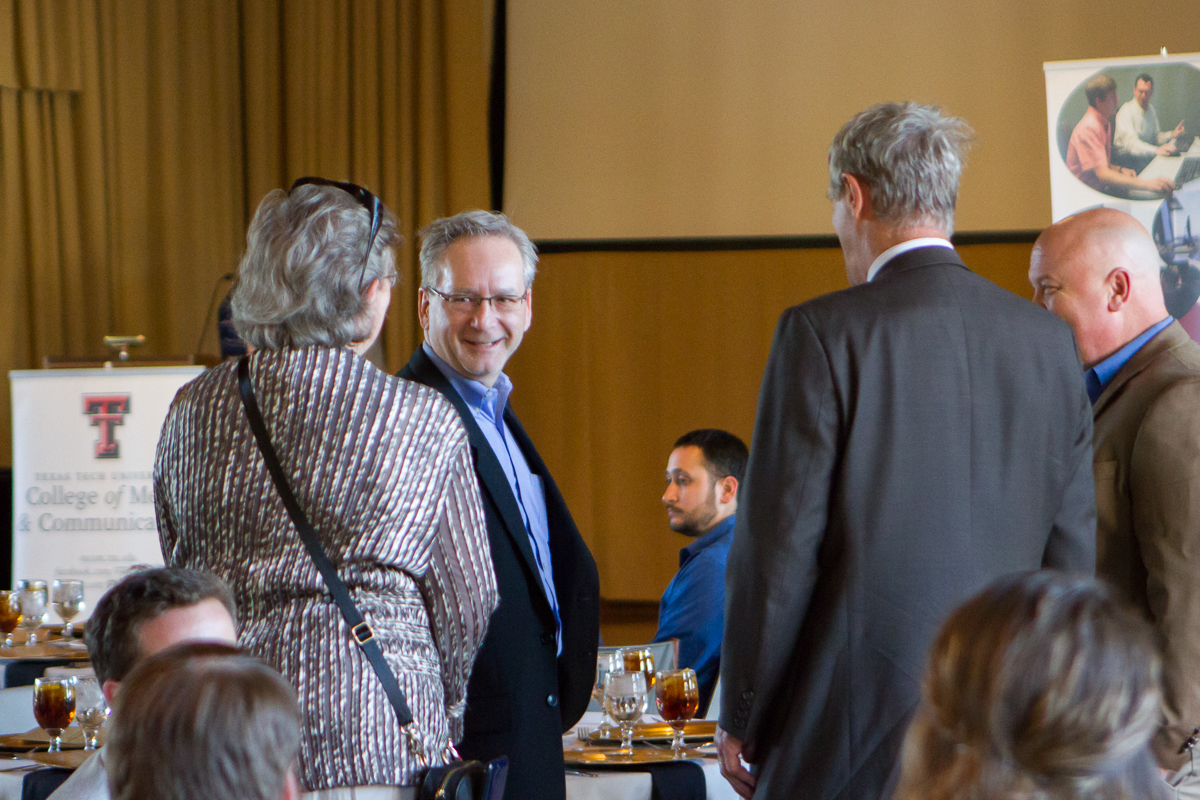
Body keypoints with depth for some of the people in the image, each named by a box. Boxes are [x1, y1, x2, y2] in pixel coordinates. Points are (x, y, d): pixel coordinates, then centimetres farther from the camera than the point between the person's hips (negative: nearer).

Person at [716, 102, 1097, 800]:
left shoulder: (823, 334, -9)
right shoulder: (1051, 341, 6)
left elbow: (781, 543, -9)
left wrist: (742, 722, 1)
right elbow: (1074, 551, 9)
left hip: (853, 737, -5)